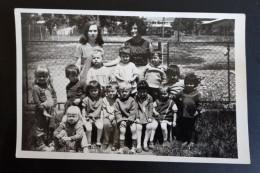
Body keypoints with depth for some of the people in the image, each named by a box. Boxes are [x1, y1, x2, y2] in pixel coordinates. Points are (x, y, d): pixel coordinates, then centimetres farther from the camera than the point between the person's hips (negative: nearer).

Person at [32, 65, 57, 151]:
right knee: (41, 129, 4)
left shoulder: (49, 85, 4)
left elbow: (54, 95, 12)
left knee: (51, 127, 18)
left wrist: (54, 105, 2)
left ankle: (49, 143, 34)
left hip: (50, 111, 7)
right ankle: (40, 145, 17)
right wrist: (43, 110, -18)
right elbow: (37, 101, -18)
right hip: (41, 112, -7)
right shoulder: (36, 88, -15)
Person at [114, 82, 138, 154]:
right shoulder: (118, 101, 0)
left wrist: (129, 119, -13)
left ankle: (134, 147, -1)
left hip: (130, 119, 0)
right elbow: (117, 112, -4)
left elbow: (133, 111, -4)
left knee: (133, 130, -18)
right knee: (122, 131, -20)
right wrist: (121, 120, -14)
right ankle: (121, 148, -6)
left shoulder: (132, 100, 0)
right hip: (122, 120, 0)